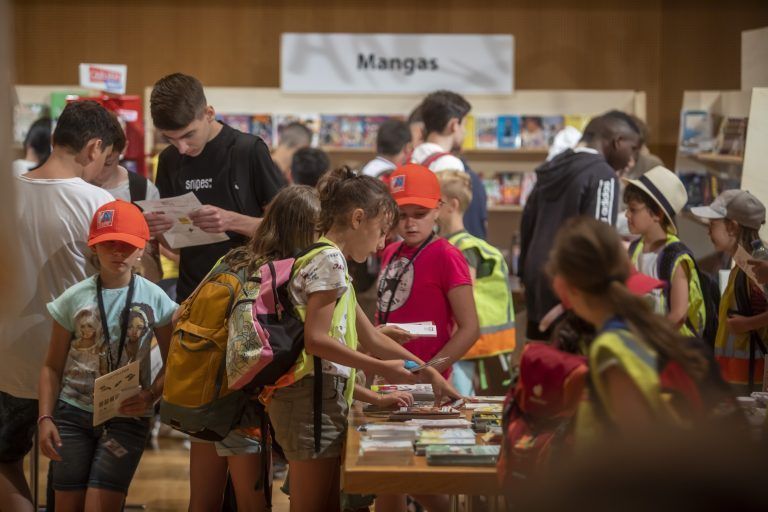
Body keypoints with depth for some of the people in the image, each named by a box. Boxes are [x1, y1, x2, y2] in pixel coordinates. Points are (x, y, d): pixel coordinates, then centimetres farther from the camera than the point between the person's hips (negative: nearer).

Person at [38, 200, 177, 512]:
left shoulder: (154, 299, -2)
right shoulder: (74, 298, 0)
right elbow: (52, 367, 5)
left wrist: (150, 397, -15)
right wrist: (45, 417, -5)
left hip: (127, 417, -1)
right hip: (73, 414, 2)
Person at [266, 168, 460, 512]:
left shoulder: (327, 259, 18)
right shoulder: (330, 259, -12)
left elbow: (370, 337, 22)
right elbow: (316, 340, -20)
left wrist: (428, 373, 20)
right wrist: (381, 369, -15)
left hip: (325, 396, 10)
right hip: (313, 396, -10)